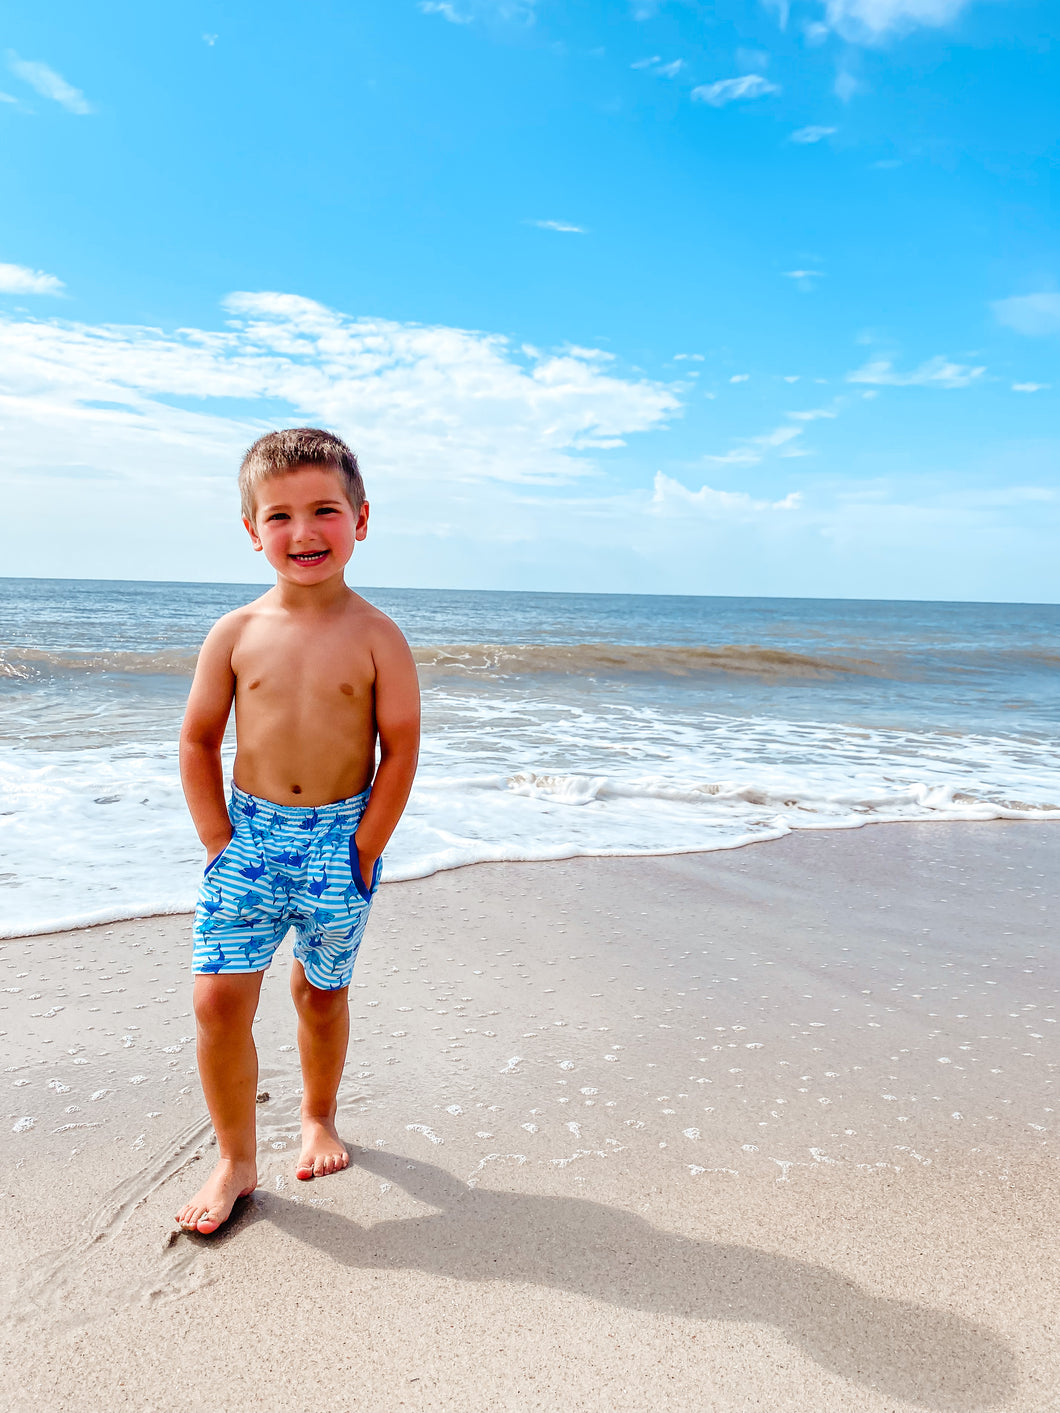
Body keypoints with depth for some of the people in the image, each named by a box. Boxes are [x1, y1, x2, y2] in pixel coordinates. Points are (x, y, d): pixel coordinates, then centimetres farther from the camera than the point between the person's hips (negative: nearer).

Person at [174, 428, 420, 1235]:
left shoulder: (375, 636, -9)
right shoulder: (236, 634, -3)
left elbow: (401, 748, -7)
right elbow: (198, 742, 4)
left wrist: (364, 851, -8)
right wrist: (219, 842, -1)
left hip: (340, 836, -1)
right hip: (249, 833, 2)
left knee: (323, 991, 14)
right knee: (219, 999, -2)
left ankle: (319, 1117, 41)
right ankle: (236, 1161, 19)